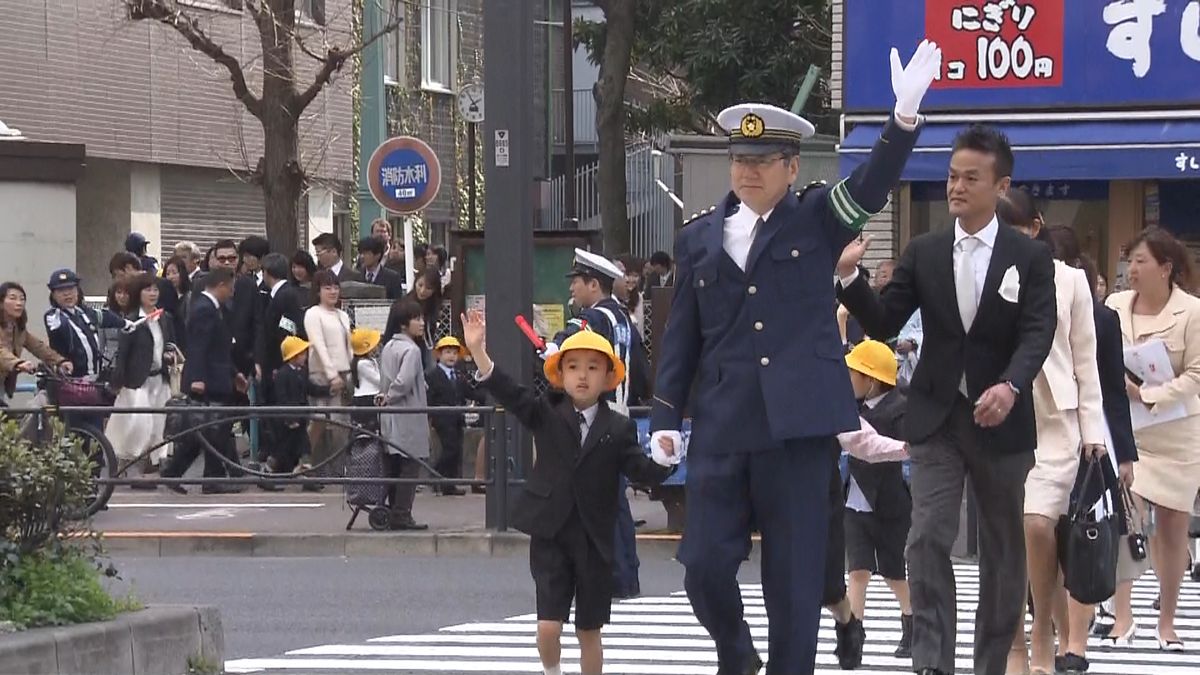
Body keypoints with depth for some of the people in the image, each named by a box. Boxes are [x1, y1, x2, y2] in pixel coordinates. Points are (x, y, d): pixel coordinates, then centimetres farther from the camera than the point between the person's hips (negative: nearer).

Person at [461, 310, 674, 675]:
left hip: (595, 539, 1)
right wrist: (478, 351, -27)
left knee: (588, 631, 9)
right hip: (550, 535, 0)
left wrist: (662, 457, -29)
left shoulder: (619, 428, 0)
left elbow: (642, 471, -6)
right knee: (548, 626, -8)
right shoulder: (546, 414, 0)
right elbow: (510, 393, -13)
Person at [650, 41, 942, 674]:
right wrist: (665, 416, 6)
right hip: (722, 426, 2)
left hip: (798, 423, -2)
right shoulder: (699, 238, 11)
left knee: (794, 574, 0)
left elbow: (873, 184, -11)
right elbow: (681, 336, 13)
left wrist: (906, 113, -27)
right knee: (704, 562, -1)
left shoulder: (816, 220, 6)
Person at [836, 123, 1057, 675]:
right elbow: (883, 325, 3)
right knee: (928, 540, -12)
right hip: (936, 418, 1)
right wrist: (849, 277, -15)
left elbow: (1037, 334, -13)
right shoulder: (923, 253, 5)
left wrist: (1010, 386, -32)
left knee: (1002, 549, 9)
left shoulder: (1030, 257, -2)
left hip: (1000, 420, -1)